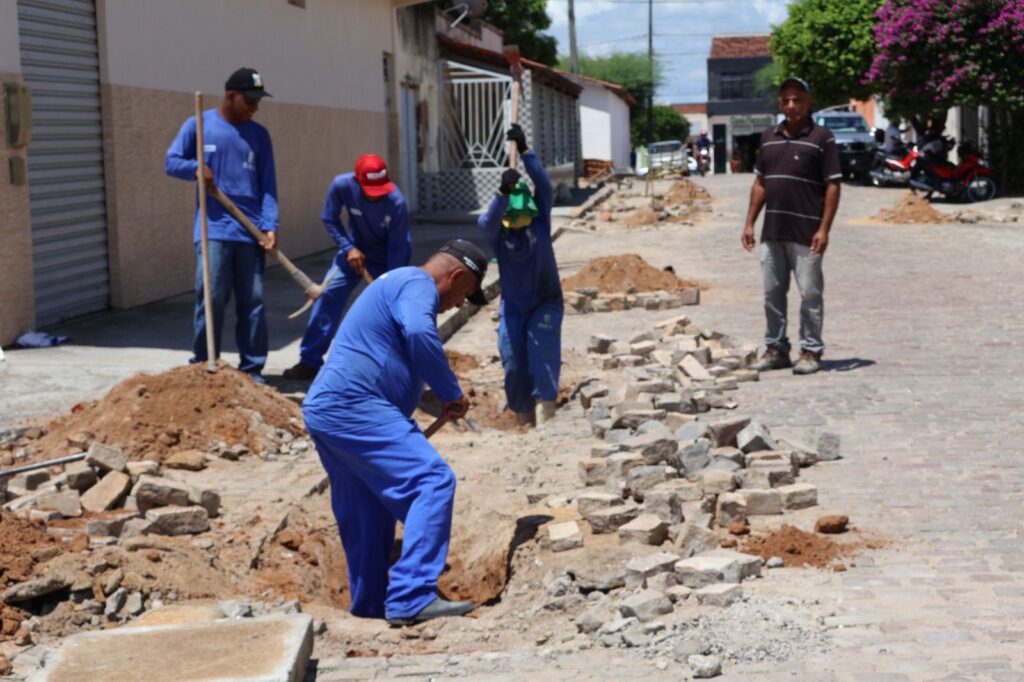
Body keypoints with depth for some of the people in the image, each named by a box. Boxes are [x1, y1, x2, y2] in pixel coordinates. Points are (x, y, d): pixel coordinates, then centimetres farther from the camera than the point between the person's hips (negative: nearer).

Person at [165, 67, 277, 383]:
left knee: (253, 302, 3)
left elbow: (267, 186, 6)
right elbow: (171, 161, 7)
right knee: (211, 300, -7)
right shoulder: (198, 125, 4)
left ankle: (252, 369, 11)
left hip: (250, 232, 3)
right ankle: (203, 366, 3)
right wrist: (196, 167, -15)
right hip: (213, 229, -2)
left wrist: (270, 226, -6)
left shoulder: (259, 135, 10)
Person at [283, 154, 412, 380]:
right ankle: (310, 361, 4)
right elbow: (330, 219, -10)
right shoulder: (342, 185, -28)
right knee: (328, 297, -4)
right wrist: (348, 248, -20)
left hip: (388, 258, -2)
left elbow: (397, 248, -26)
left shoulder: (396, 202, -34)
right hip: (355, 250, 3)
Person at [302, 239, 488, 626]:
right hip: (354, 407, -11)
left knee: (366, 512, 20)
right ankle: (411, 599, -21)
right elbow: (419, 333, -27)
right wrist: (451, 393, -18)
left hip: (324, 410, 11)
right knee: (433, 481, -16)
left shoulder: (397, 285, 28)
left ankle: (369, 602, 31)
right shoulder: (418, 284, -5)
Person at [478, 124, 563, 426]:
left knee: (542, 363, -14)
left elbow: (543, 184, -24)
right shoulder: (497, 230, -11)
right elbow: (487, 221, -35)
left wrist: (525, 150, -36)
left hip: (545, 302, -1)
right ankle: (525, 426, 19)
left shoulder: (540, 220, -10)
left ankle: (544, 427, -17)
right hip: (513, 306, 2)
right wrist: (503, 192, -52)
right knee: (514, 367, 2)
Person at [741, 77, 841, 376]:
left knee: (810, 293, 1)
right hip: (772, 232, 6)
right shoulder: (769, 138, 12)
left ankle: (811, 351, 9)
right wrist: (750, 222, 10)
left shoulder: (821, 138, -5)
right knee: (772, 293, 10)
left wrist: (824, 229, -15)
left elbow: (833, 186, -8)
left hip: (806, 233, -6)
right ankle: (776, 348, 19)